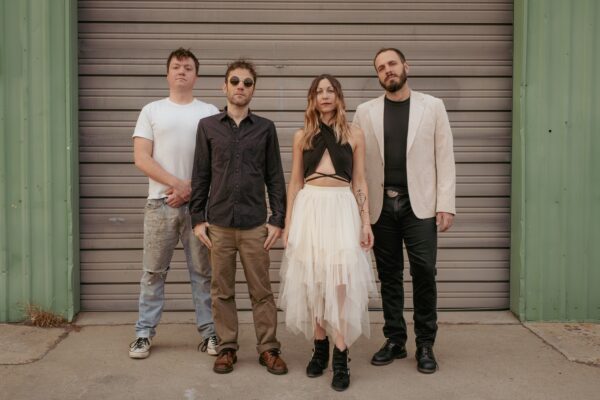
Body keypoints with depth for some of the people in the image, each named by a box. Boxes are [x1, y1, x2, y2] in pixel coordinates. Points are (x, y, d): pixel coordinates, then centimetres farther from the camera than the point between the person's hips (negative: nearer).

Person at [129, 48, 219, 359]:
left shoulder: (210, 113, 8)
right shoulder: (152, 111, 8)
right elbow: (141, 158, -1)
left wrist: (192, 191, -9)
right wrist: (178, 183, -11)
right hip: (160, 203, 0)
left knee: (203, 272, 5)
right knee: (153, 272, 5)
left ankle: (209, 332, 14)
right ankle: (144, 333, 15)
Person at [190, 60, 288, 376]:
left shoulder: (265, 128, 5)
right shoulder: (208, 126, 6)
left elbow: (275, 177, 5)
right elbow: (200, 176, 7)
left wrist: (278, 220, 0)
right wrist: (197, 218, 2)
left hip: (255, 225, -1)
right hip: (218, 225, 1)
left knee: (261, 290, 5)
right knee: (222, 291, 8)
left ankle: (268, 349, 17)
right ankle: (227, 348, 21)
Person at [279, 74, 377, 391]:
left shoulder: (354, 135, 7)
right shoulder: (302, 136, 10)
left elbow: (359, 182, 7)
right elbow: (294, 183, 10)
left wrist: (366, 222, 0)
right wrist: (287, 223, 5)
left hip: (342, 209, -2)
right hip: (309, 209, 2)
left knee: (341, 280, -7)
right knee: (312, 280, 5)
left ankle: (340, 358, -2)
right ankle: (320, 347, 19)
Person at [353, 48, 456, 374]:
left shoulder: (432, 106, 6)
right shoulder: (365, 112, 8)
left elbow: (445, 158, 3)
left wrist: (446, 205, -5)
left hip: (419, 203, -1)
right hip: (380, 205, 2)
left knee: (423, 271, -5)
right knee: (389, 275, 8)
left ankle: (425, 344, 10)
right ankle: (395, 340, 21)